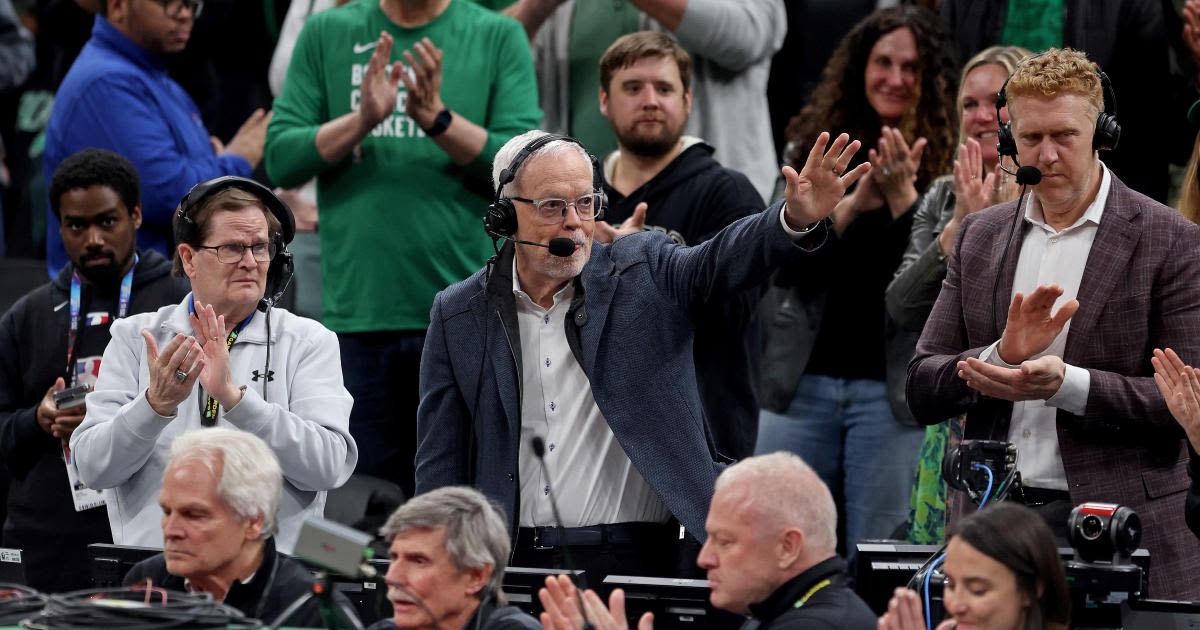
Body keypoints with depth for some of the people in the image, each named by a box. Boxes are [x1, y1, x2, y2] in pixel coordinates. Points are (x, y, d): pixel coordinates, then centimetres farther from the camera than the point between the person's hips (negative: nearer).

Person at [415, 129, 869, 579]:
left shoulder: (643, 274, 5)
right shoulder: (458, 315, 7)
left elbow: (723, 260, -13)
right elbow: (440, 463, 8)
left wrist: (798, 219, -34)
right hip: (512, 561, 1)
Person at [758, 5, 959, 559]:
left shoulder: (945, 164, -1)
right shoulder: (812, 147, 7)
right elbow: (783, 263, -2)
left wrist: (901, 196, -19)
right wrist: (856, 201, -15)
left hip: (892, 386, -3)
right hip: (803, 382, 3)